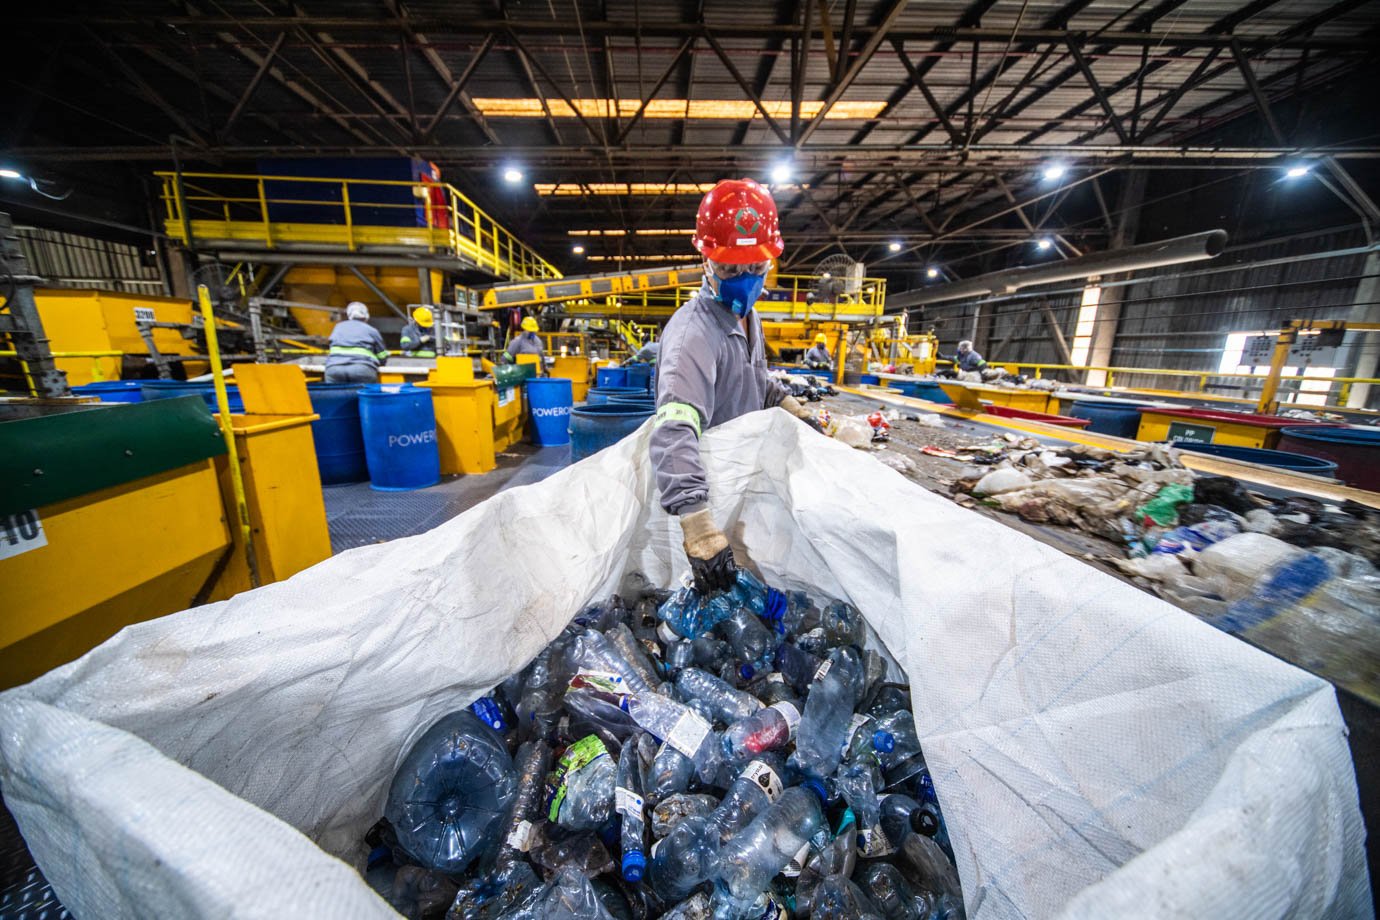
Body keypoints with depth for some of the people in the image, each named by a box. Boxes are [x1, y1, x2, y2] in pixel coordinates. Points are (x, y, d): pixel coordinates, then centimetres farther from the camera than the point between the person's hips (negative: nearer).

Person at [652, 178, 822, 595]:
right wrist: (699, 527, -56)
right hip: (707, 482, -8)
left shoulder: (747, 314, 1)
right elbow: (674, 431, -47)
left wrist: (792, 407, 5)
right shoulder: (693, 330, -31)